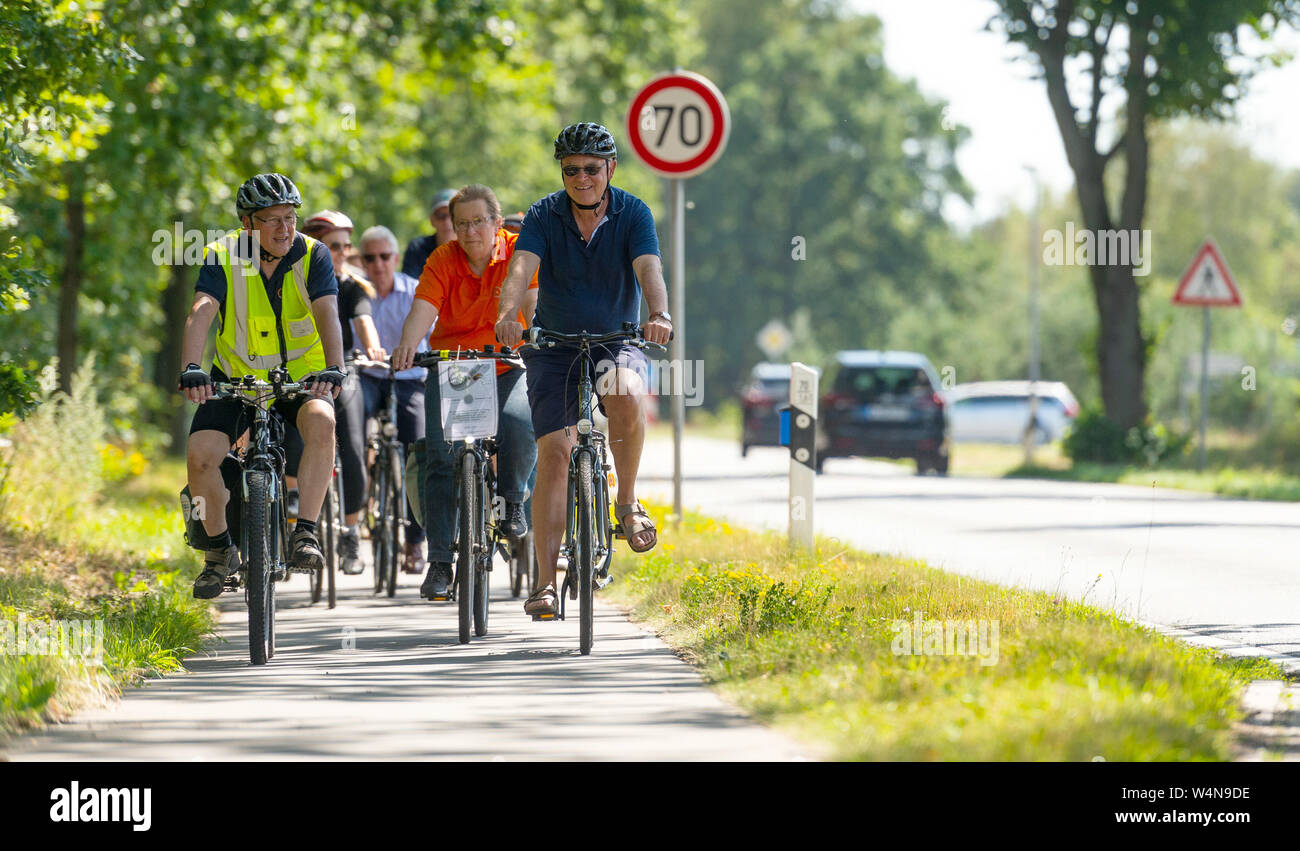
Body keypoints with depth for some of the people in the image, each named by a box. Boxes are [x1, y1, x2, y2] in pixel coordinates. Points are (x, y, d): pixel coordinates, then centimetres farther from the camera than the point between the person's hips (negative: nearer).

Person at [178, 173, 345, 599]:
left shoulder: (312, 256, -12)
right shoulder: (223, 257, -13)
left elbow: (327, 313, -25)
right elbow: (201, 312, -27)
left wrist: (332, 369, -43)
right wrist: (191, 369, -44)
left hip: (301, 377, -1)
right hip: (237, 379, 1)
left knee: (321, 421, -34)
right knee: (200, 454, -20)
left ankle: (305, 533, -26)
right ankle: (220, 549, 5)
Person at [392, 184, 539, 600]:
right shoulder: (443, 260, -4)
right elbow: (424, 307, -19)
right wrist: (407, 345, -39)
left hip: (508, 368, -1)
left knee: (518, 424, -31)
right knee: (441, 453, -13)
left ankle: (512, 501, -1)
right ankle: (440, 562, -6)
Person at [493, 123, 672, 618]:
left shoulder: (633, 214, -7)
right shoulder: (544, 216, -7)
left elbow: (649, 268, -23)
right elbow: (522, 266, -24)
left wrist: (660, 315, -44)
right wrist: (507, 314, -45)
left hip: (618, 341, 0)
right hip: (554, 347, 0)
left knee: (626, 398, -34)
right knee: (554, 453, -12)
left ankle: (627, 502, -11)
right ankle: (546, 582, -9)